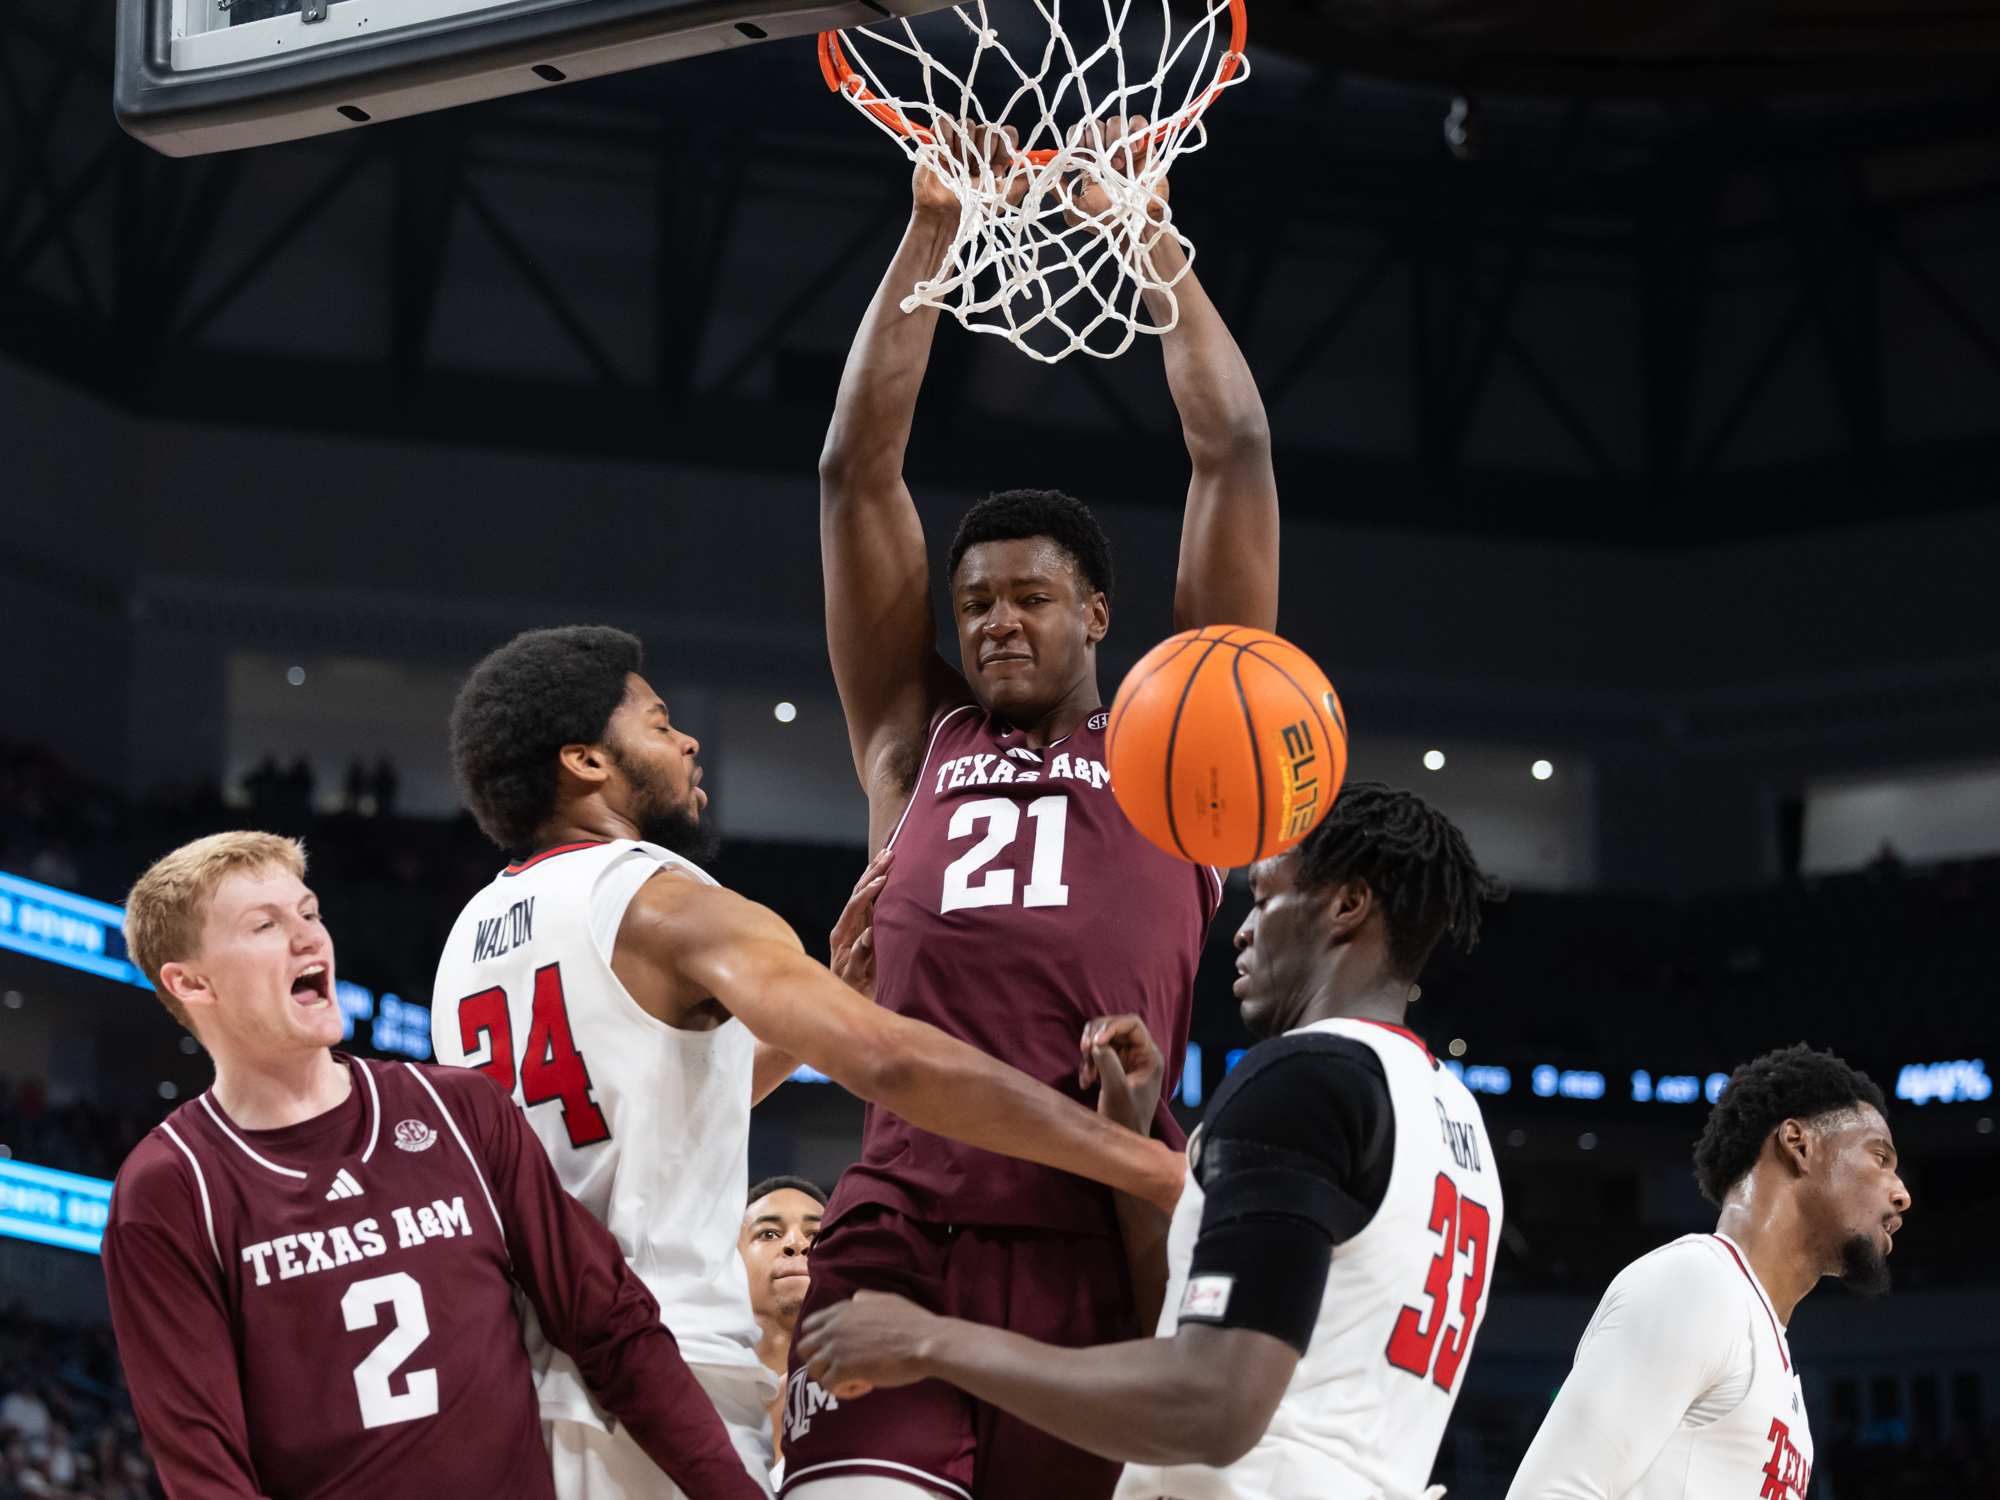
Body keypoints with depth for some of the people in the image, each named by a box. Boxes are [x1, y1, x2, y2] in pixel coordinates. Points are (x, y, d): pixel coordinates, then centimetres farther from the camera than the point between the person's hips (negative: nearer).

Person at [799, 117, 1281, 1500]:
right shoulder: (916, 740, 23)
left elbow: (1235, 455, 17)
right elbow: (859, 469, 21)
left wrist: (1150, 234, 20)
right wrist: (932, 228, 19)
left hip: (1108, 1253, 0)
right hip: (903, 1241, 0)